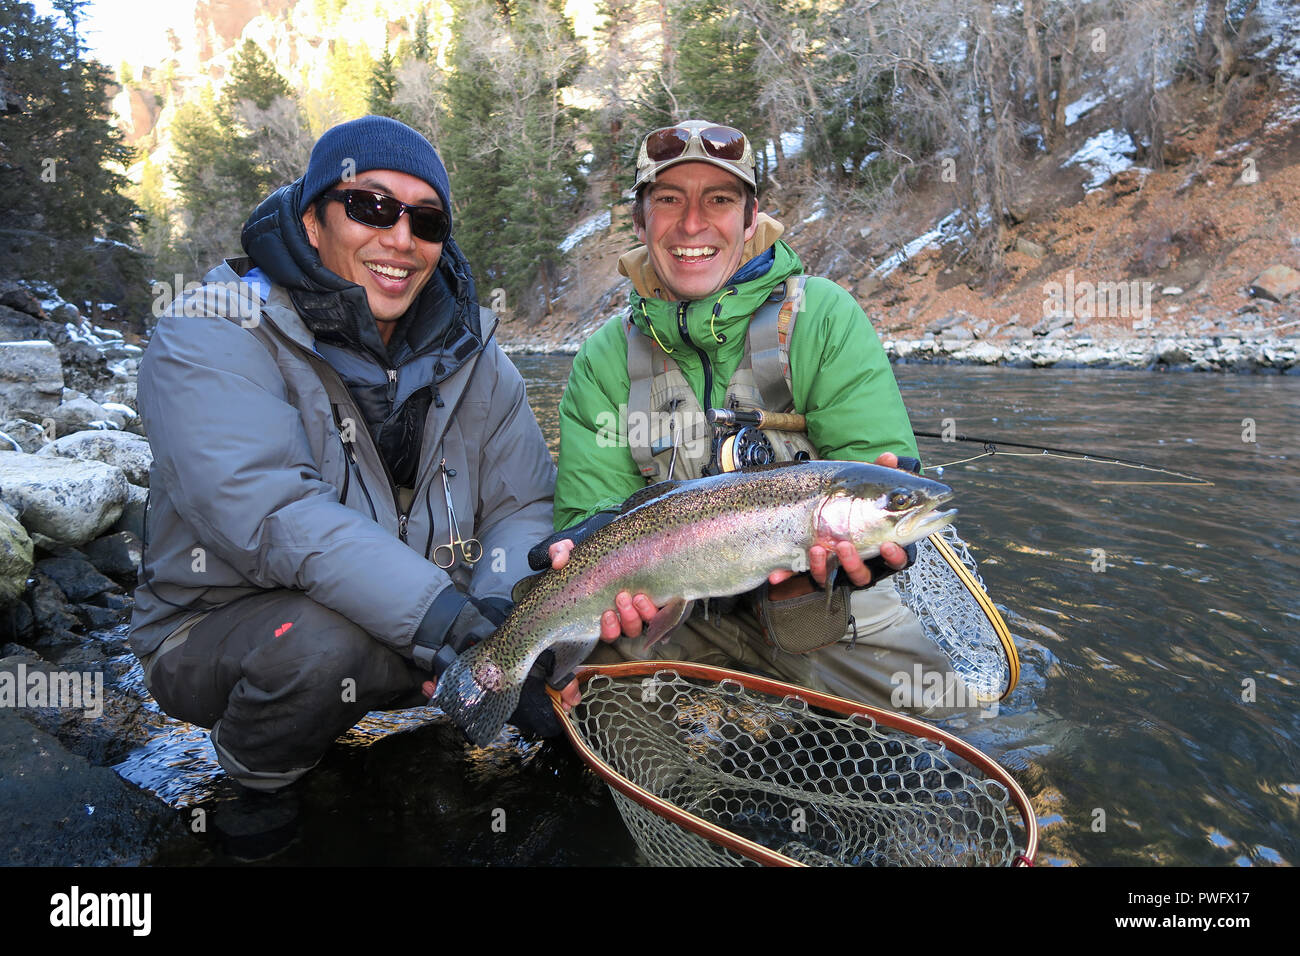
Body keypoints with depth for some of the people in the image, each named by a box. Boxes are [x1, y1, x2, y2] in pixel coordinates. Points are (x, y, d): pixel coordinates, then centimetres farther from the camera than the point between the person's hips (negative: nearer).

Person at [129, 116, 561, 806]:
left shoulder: (470, 357, 0)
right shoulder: (210, 341, -15)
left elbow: (523, 507, -5)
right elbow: (269, 512, -31)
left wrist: (499, 614, -26)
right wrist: (436, 614, -42)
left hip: (410, 632, 5)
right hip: (220, 626, -5)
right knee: (320, 640, -36)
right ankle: (255, 778, 1)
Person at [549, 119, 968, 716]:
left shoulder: (826, 319, -6)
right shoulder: (604, 361, 0)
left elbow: (880, 467, -13)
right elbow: (594, 501, -6)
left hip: (815, 598, 0)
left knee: (922, 703, -16)